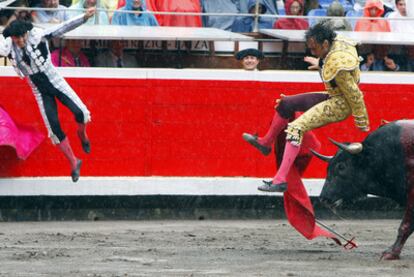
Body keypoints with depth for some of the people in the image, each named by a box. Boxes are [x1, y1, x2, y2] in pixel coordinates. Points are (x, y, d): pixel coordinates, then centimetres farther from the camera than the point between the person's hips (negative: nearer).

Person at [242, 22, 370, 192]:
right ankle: (265, 143, 33)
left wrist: (362, 123, -14)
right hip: (332, 97, 10)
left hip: (340, 104, -10)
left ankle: (280, 180, -29)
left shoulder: (337, 65, -32)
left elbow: (354, 95, -24)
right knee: (286, 103, 14)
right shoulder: (337, 42, -4)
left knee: (296, 128, -23)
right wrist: (321, 64, 29)